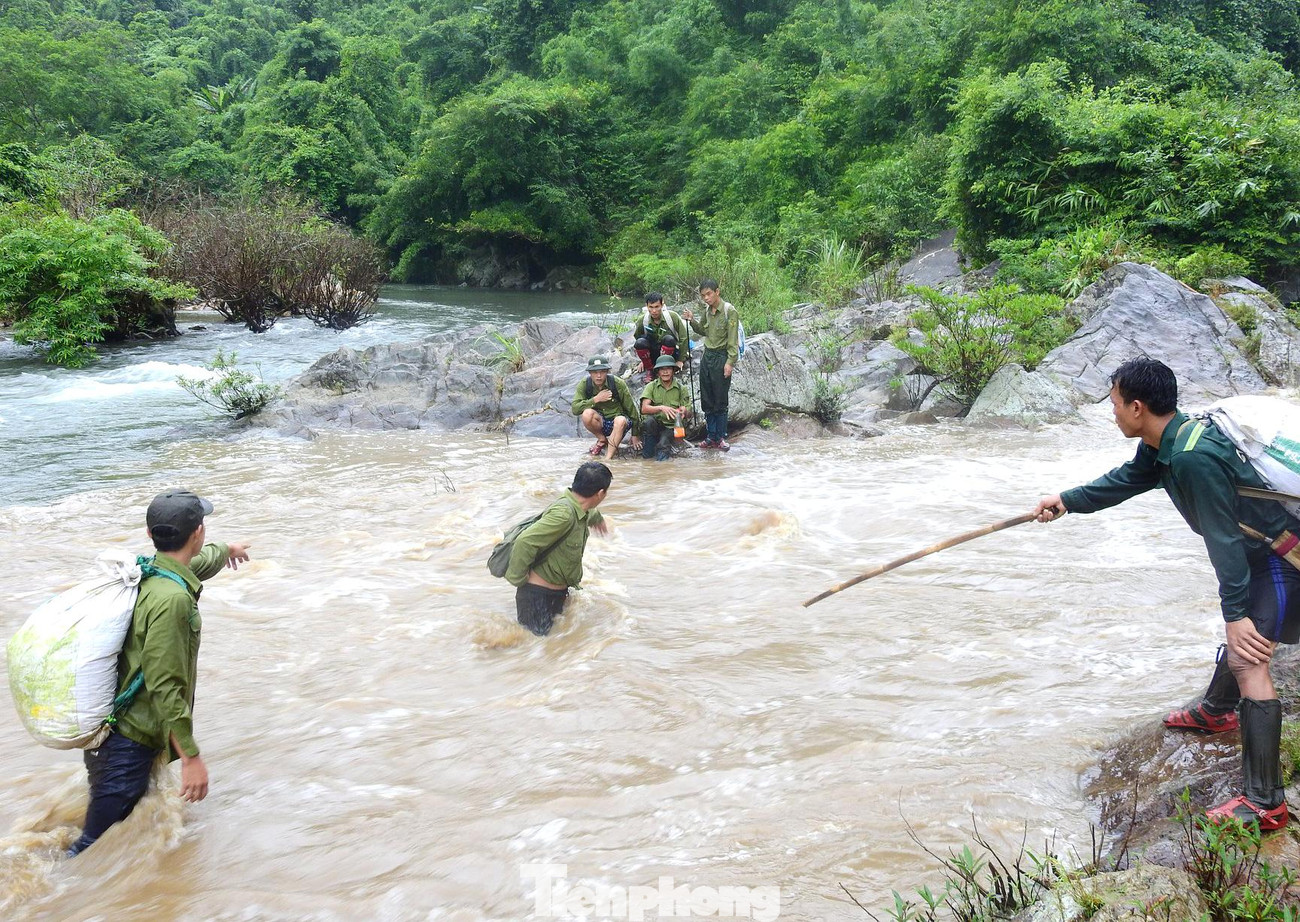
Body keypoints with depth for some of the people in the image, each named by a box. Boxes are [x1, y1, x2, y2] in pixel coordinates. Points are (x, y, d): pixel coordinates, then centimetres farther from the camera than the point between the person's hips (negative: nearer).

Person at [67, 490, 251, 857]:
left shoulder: (150, 572, 5)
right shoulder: (171, 599, -25)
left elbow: (197, 564, 31)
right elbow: (165, 687, -27)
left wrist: (226, 550, 53)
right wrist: (191, 757, -23)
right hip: (126, 744, -10)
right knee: (97, 848, -3)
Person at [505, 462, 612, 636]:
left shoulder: (579, 510, 3)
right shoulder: (563, 513, -29)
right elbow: (525, 542, -35)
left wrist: (598, 518, 55)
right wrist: (517, 579, -22)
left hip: (558, 590, 10)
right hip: (538, 594, -10)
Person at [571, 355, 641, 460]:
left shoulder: (618, 383, -14)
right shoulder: (584, 384, -9)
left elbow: (631, 408, -5)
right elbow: (575, 409, -18)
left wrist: (635, 435, -1)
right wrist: (596, 399, -27)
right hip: (599, 422, 2)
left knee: (621, 420, -37)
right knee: (587, 414, -30)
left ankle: (608, 458, -35)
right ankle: (602, 440, -2)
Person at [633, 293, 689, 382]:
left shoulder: (672, 316, -17)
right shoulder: (643, 320, -12)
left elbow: (684, 338, -11)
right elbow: (637, 338, 6)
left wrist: (681, 360, -9)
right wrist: (643, 360, 10)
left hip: (671, 354, -2)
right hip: (652, 356, 2)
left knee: (669, 339, -35)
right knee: (640, 342, -29)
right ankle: (649, 371, -9)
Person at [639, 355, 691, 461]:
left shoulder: (680, 389, 8)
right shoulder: (651, 386, 4)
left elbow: (686, 414, 6)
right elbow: (644, 409, -10)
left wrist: (683, 411, -19)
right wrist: (661, 408, -27)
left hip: (670, 427, -2)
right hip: (654, 424, 2)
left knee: (663, 445, -35)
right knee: (648, 421, -35)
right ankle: (647, 455, -16)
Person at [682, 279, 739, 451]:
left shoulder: (730, 312, -11)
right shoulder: (707, 310, 10)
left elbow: (733, 340, -14)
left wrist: (730, 362, -19)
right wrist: (692, 321, 7)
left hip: (721, 358, -7)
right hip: (707, 356, 7)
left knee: (720, 401, -1)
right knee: (707, 401, 9)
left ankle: (720, 437, 7)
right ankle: (711, 437, 16)